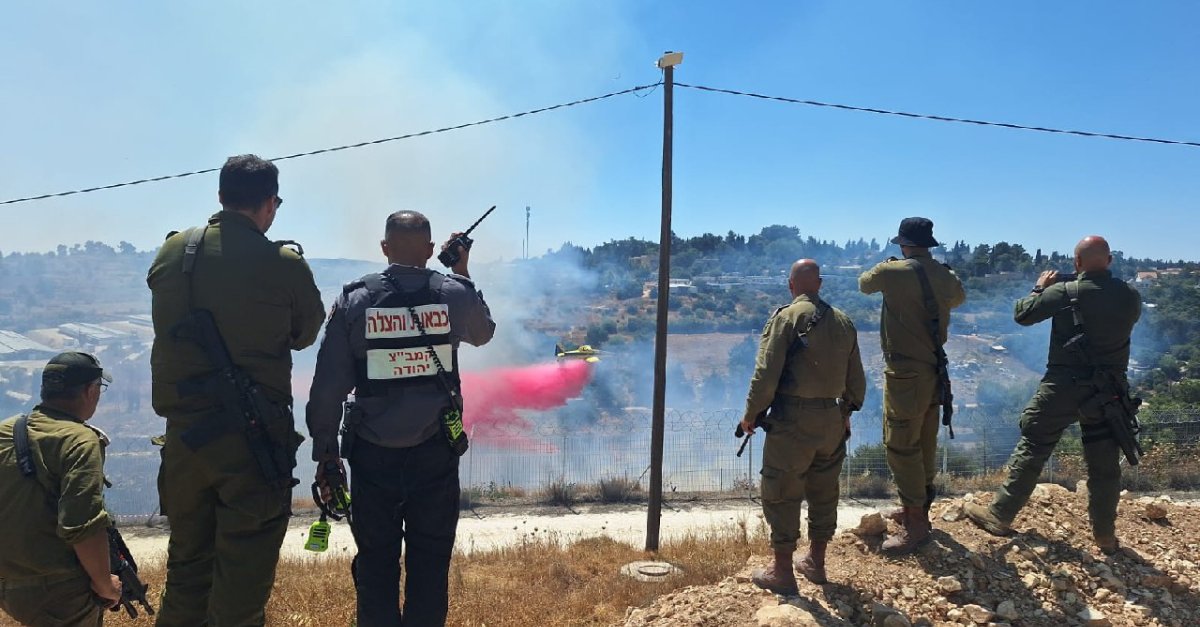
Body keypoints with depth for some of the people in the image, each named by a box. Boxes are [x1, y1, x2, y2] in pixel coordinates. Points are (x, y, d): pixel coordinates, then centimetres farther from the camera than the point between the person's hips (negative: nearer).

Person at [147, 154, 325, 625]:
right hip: (255, 440, -5)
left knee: (186, 569, 22)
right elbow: (306, 334, 4)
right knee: (242, 580, 6)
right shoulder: (286, 265, -11)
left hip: (183, 432, 5)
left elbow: (172, 325, 11)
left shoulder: (172, 252, 1)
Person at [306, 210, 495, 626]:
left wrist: (325, 451, 6)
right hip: (436, 454, 0)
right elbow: (483, 332, 18)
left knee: (376, 565, 12)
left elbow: (327, 387, -5)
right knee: (430, 565, 11)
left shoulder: (354, 300, -5)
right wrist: (463, 273, 25)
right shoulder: (453, 294, -5)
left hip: (373, 455, 0)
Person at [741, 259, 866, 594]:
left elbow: (766, 373, -15)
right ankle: (815, 562, 32)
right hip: (833, 420, 6)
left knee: (781, 494, 5)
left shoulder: (786, 317, -10)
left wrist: (751, 414, -4)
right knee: (823, 491, 18)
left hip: (792, 419, -6)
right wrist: (847, 410, 27)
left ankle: (782, 572, 12)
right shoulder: (844, 322, 8)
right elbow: (856, 380, 12)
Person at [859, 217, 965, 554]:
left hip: (906, 373, -8)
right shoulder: (946, 275, 4)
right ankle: (918, 508, 33)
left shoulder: (893, 272, -16)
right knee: (924, 444, 18)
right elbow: (958, 298, 27)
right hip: (934, 369, 8)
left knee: (900, 446, -1)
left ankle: (915, 524, 3)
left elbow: (864, 284, 5)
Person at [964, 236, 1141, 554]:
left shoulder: (1065, 292, -13)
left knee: (1031, 450, 6)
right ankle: (1105, 536, 21)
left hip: (1064, 386, -3)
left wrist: (1040, 288, 12)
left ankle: (999, 515, 12)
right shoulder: (1131, 297, -1)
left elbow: (1022, 315, -5)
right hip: (1110, 390, 4)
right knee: (1104, 463, 12)